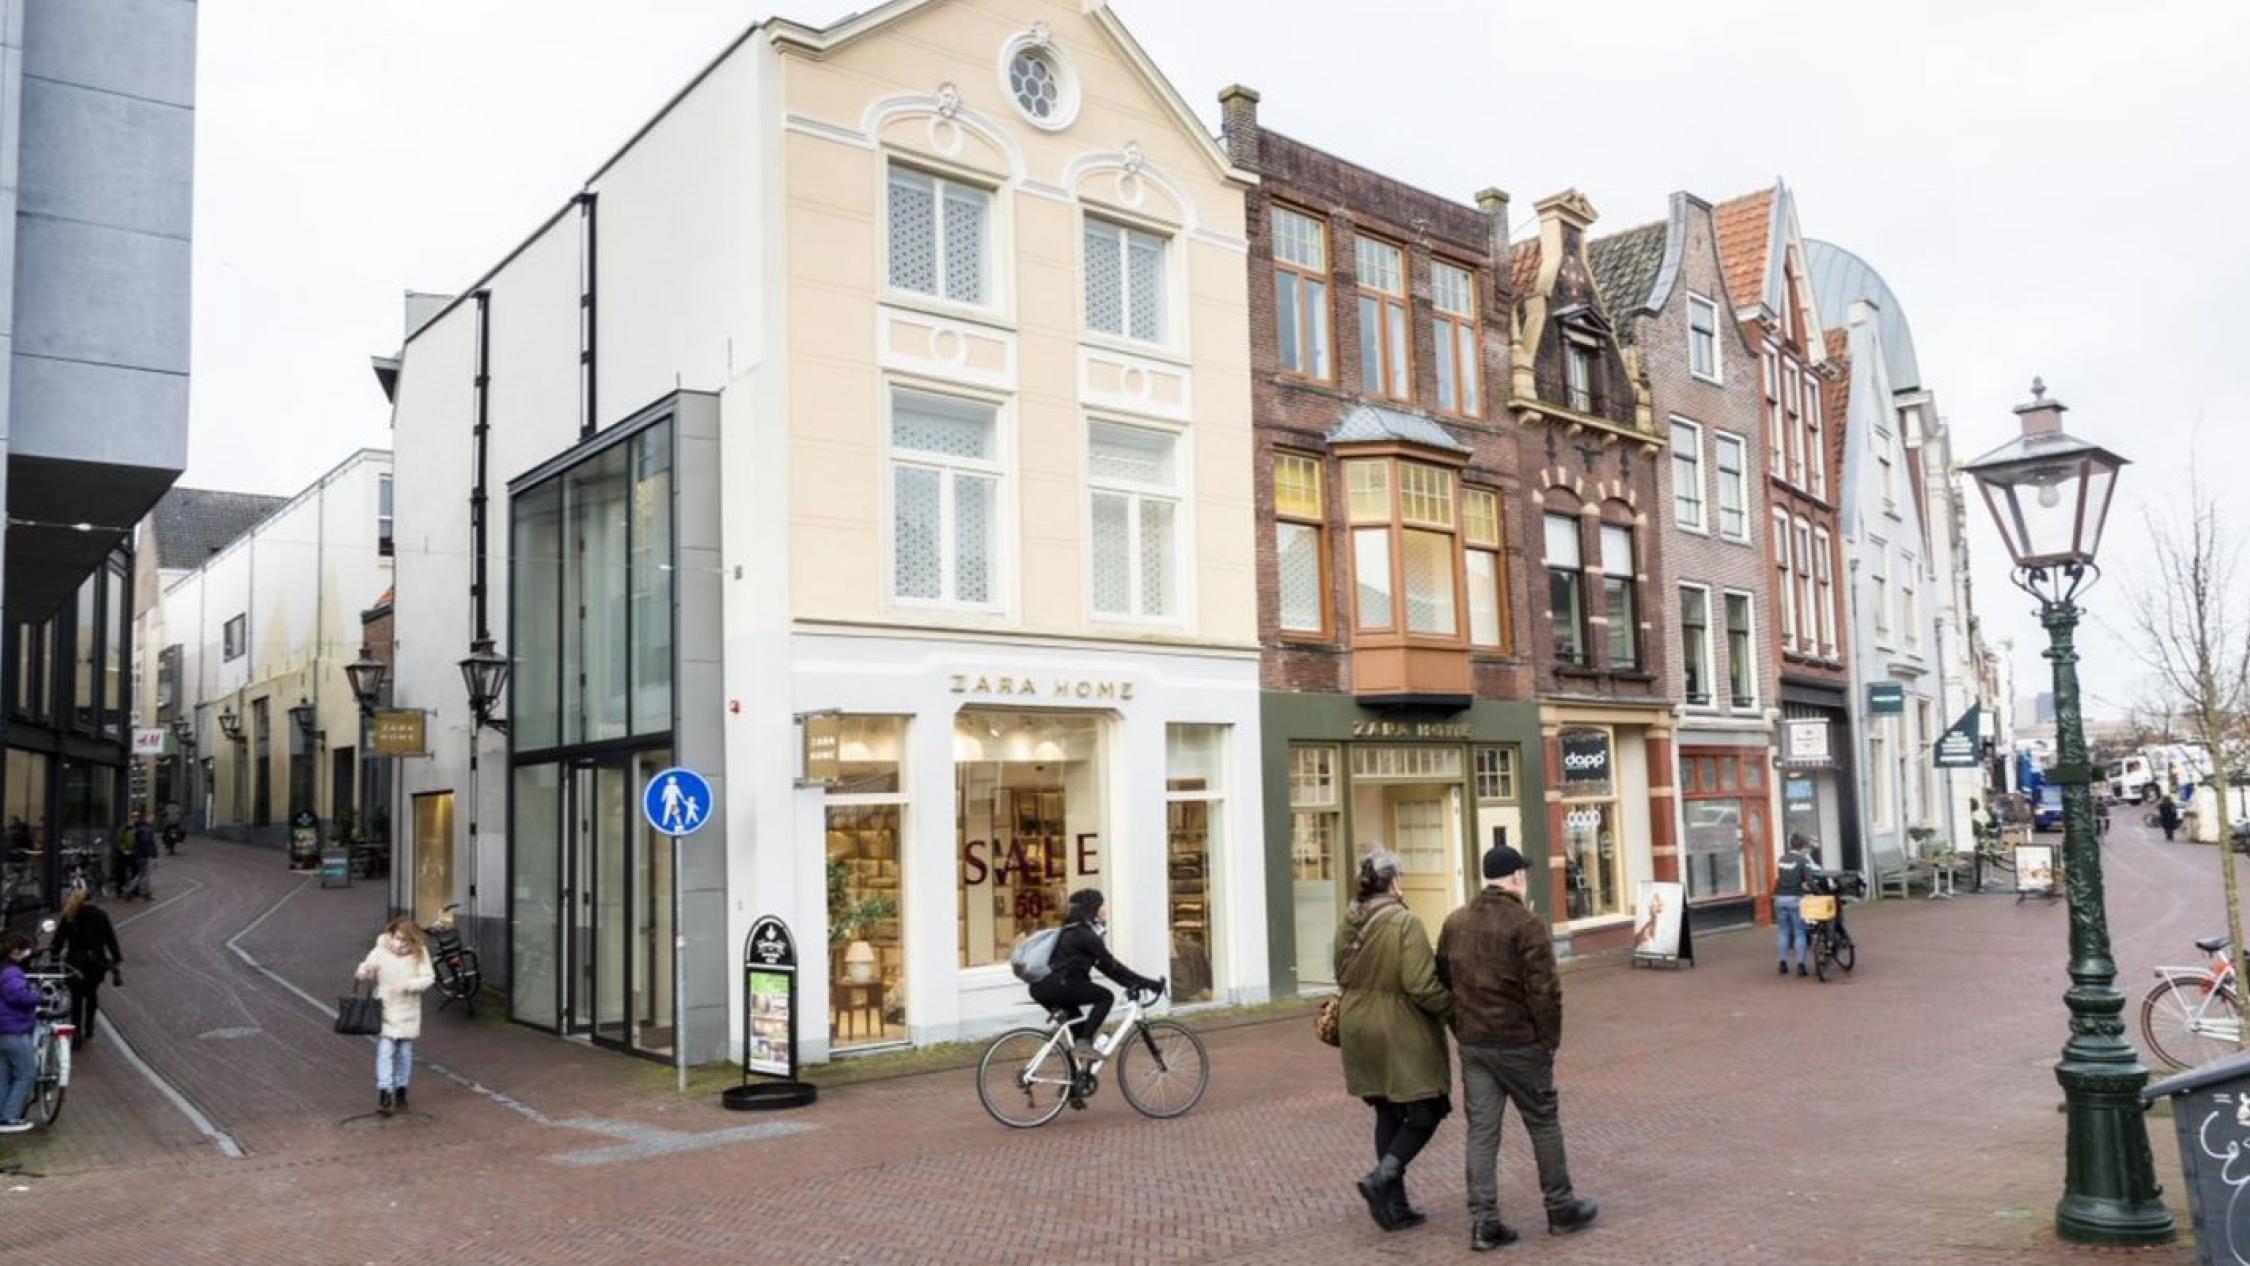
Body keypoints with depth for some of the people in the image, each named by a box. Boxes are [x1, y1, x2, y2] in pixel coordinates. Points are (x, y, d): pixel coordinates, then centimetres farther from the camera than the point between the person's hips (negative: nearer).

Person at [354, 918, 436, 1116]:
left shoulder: (420, 954, -8)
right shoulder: (380, 952, -9)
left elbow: (428, 978, -9)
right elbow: (365, 971, -8)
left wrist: (408, 984, -25)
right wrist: (364, 971, -32)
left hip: (408, 1012, 1)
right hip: (385, 1010, -1)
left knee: (405, 1053, 11)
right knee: (384, 1051, -9)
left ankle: (400, 1091, 25)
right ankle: (384, 1093, -7)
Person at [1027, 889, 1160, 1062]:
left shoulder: (1072, 932, 21)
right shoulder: (1085, 935, -9)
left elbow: (1104, 965, 22)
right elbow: (1112, 966, -8)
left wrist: (1133, 983, 18)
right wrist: (1146, 983, -4)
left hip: (1041, 987, 10)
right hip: (1055, 987, -10)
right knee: (1106, 997, -6)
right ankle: (1084, 1042, -8)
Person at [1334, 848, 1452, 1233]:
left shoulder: (1348, 922, 4)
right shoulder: (1404, 923, -18)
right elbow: (1421, 985, -22)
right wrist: (1451, 1008, -7)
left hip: (1358, 1028, 7)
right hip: (1402, 1032, -7)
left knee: (1388, 1113, 16)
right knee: (1426, 1110, 7)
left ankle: (1395, 1206, 19)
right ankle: (1382, 1179, -7)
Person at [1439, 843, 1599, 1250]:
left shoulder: (1455, 922, 6)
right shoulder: (1526, 924, -14)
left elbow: (1443, 981, 11)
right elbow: (1544, 990, -16)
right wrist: (1550, 1039, -4)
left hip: (1472, 1044, 5)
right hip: (1519, 1043, -5)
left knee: (1481, 1130, 7)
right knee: (1544, 1124, 12)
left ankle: (1483, 1221, 6)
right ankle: (1561, 1209, 25)